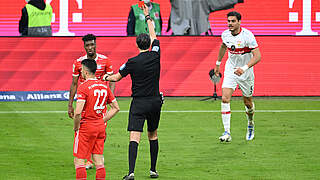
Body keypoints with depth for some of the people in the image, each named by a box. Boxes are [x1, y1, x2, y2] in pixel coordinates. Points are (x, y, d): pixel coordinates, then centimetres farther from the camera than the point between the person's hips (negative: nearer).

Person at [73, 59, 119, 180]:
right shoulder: (104, 86, 6)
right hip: (100, 127, 7)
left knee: (79, 160, 0)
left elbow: (78, 112, -22)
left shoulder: (83, 87, -15)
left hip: (86, 126, -7)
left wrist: (76, 127, -7)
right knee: (98, 160, 10)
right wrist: (103, 121, 13)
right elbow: (116, 108, 12)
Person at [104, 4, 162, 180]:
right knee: (153, 135, 19)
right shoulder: (155, 55, -2)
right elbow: (153, 36, 15)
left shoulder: (133, 62, -10)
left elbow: (117, 77, 3)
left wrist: (106, 77, 25)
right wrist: (147, 16, 27)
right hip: (155, 101, 4)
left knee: (134, 137, -11)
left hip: (139, 103, -4)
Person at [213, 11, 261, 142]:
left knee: (247, 102, 11)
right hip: (230, 71, 3)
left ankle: (250, 125, 43)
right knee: (225, 99, -17)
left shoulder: (247, 35, -22)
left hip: (245, 73, -3)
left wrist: (244, 68, -37)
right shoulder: (225, 34, -5)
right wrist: (218, 64, 26)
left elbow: (257, 56, -25)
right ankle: (227, 132, -17)